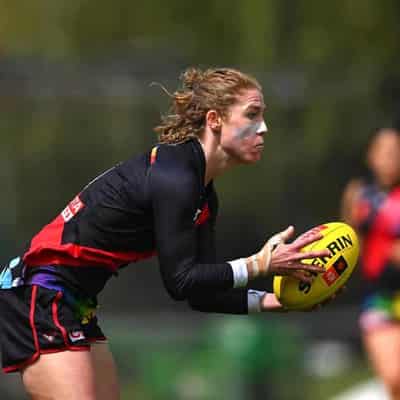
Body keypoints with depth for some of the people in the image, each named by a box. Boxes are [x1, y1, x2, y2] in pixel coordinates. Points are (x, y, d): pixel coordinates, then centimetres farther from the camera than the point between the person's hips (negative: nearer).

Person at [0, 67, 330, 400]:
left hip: (74, 308, 10)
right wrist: (259, 265, -18)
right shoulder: (174, 176, -20)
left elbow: (202, 292, 10)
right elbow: (180, 281, -20)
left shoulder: (204, 197, 10)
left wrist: (276, 300, 1)